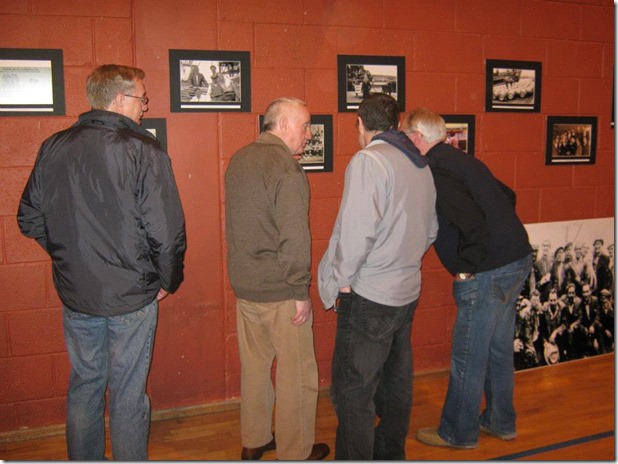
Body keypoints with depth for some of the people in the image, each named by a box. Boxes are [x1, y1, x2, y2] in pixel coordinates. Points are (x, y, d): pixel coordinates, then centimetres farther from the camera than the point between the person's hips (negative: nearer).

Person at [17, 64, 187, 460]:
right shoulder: (143, 150, -16)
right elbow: (166, 230, -19)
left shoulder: (53, 148, 1)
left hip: (74, 293, 5)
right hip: (131, 295, -5)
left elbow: (30, 220, 8)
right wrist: (168, 280, -2)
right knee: (128, 393, 10)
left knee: (84, 383, 21)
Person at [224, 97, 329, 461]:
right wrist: (301, 291, -15)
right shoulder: (287, 168, -17)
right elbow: (294, 236, -22)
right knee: (297, 372, 7)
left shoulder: (239, 160, 9)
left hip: (244, 284, 8)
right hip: (279, 290, -8)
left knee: (254, 364, 19)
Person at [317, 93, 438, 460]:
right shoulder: (422, 166, 10)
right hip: (406, 291, 9)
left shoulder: (368, 160, -15)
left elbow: (357, 230, -23)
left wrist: (340, 278, -12)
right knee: (396, 381, 20)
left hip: (368, 295, -9)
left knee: (353, 391, 1)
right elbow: (431, 230, 14)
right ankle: (391, 454, 36)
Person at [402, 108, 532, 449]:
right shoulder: (462, 160, 14)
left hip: (488, 271, -10)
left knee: (468, 357, 5)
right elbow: (507, 196, 21)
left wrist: (467, 268, -15)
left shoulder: (436, 170, -15)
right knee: (498, 348, 21)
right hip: (517, 259, 10)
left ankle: (458, 433, 21)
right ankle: (501, 422, 36)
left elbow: (471, 221, -26)